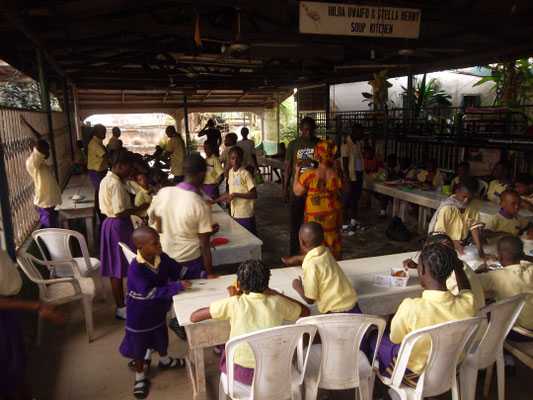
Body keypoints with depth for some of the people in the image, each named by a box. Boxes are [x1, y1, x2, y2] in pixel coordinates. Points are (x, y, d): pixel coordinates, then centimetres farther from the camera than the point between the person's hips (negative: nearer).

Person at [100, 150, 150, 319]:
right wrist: (142, 207, -16)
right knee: (118, 269, 0)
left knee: (116, 267, 17)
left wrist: (134, 211, 14)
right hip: (119, 227, -10)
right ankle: (121, 309, 11)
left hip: (110, 223, 10)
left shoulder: (106, 180, 11)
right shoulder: (115, 183, -20)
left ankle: (122, 301, 31)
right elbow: (120, 212, -25)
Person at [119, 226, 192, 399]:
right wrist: (176, 287, -38)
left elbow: (178, 270, -1)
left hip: (158, 309, 6)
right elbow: (148, 293, -34)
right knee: (139, 344, 14)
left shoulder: (162, 258, -13)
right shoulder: (135, 268, -33)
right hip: (140, 314, -6)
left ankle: (164, 360, 56)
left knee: (161, 335, 27)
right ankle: (140, 377, 37)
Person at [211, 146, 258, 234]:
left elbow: (254, 195, -16)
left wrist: (236, 195, -20)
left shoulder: (245, 174, -13)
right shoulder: (230, 172, 8)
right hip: (234, 214, 6)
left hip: (245, 215, -6)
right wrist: (214, 201, 16)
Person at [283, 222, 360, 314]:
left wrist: (298, 287, 5)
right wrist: (297, 258, 48)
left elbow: (310, 300, -13)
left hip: (338, 312, -8)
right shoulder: (325, 251, 3)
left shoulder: (311, 265, -19)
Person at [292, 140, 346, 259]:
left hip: (315, 216, -3)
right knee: (333, 240, 20)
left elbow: (297, 192, -7)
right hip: (334, 214, 3)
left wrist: (297, 172, 0)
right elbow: (347, 190, 5)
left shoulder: (309, 175, -21)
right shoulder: (337, 173, -11)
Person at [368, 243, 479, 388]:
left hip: (418, 377, -5)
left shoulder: (410, 308, -38)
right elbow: (466, 290, 5)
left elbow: (395, 338, -15)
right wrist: (455, 263, 0)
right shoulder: (468, 304, -25)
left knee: (373, 339, 22)